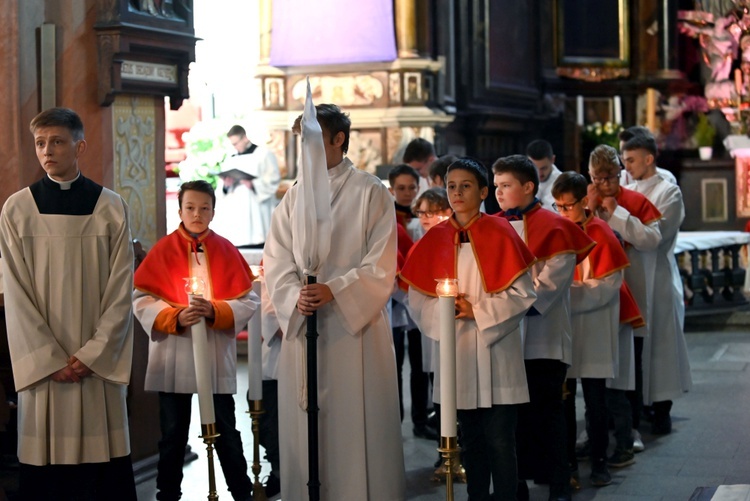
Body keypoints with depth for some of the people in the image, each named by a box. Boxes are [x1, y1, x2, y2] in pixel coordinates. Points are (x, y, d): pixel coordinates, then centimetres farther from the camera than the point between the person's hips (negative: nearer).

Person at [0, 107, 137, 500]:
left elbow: (121, 290, 1)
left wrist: (93, 353, -8)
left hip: (99, 362, 0)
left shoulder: (111, 208, 3)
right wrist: (50, 359, -8)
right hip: (41, 362, 0)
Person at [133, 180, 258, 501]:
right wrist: (175, 317, -19)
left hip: (217, 356, 0)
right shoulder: (163, 250, 0)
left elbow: (248, 301, -2)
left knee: (225, 432, 6)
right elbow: (142, 301, -4)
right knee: (173, 433, 9)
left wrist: (214, 311, -18)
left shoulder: (226, 251, 2)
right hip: (173, 358, 0)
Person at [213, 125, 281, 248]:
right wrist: (225, 185, -5)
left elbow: (273, 179, -6)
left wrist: (254, 184, -19)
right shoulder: (231, 161, 19)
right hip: (234, 212, 5)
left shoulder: (264, 155, 4)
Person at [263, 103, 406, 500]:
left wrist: (334, 291, -19)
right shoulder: (294, 197, 12)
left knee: (357, 424, -3)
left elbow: (381, 265, -7)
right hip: (302, 325, 4)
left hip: (355, 326, -4)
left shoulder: (370, 193, -1)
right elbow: (276, 260, 6)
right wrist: (295, 296, -13)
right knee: (305, 422, 5)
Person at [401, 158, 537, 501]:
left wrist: (477, 310, -13)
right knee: (470, 438, 11)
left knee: (499, 439, -4)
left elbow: (522, 293, -6)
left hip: (495, 350, -3)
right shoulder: (435, 239, 7)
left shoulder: (499, 234, -2)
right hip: (454, 350, 4)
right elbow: (418, 296, 7)